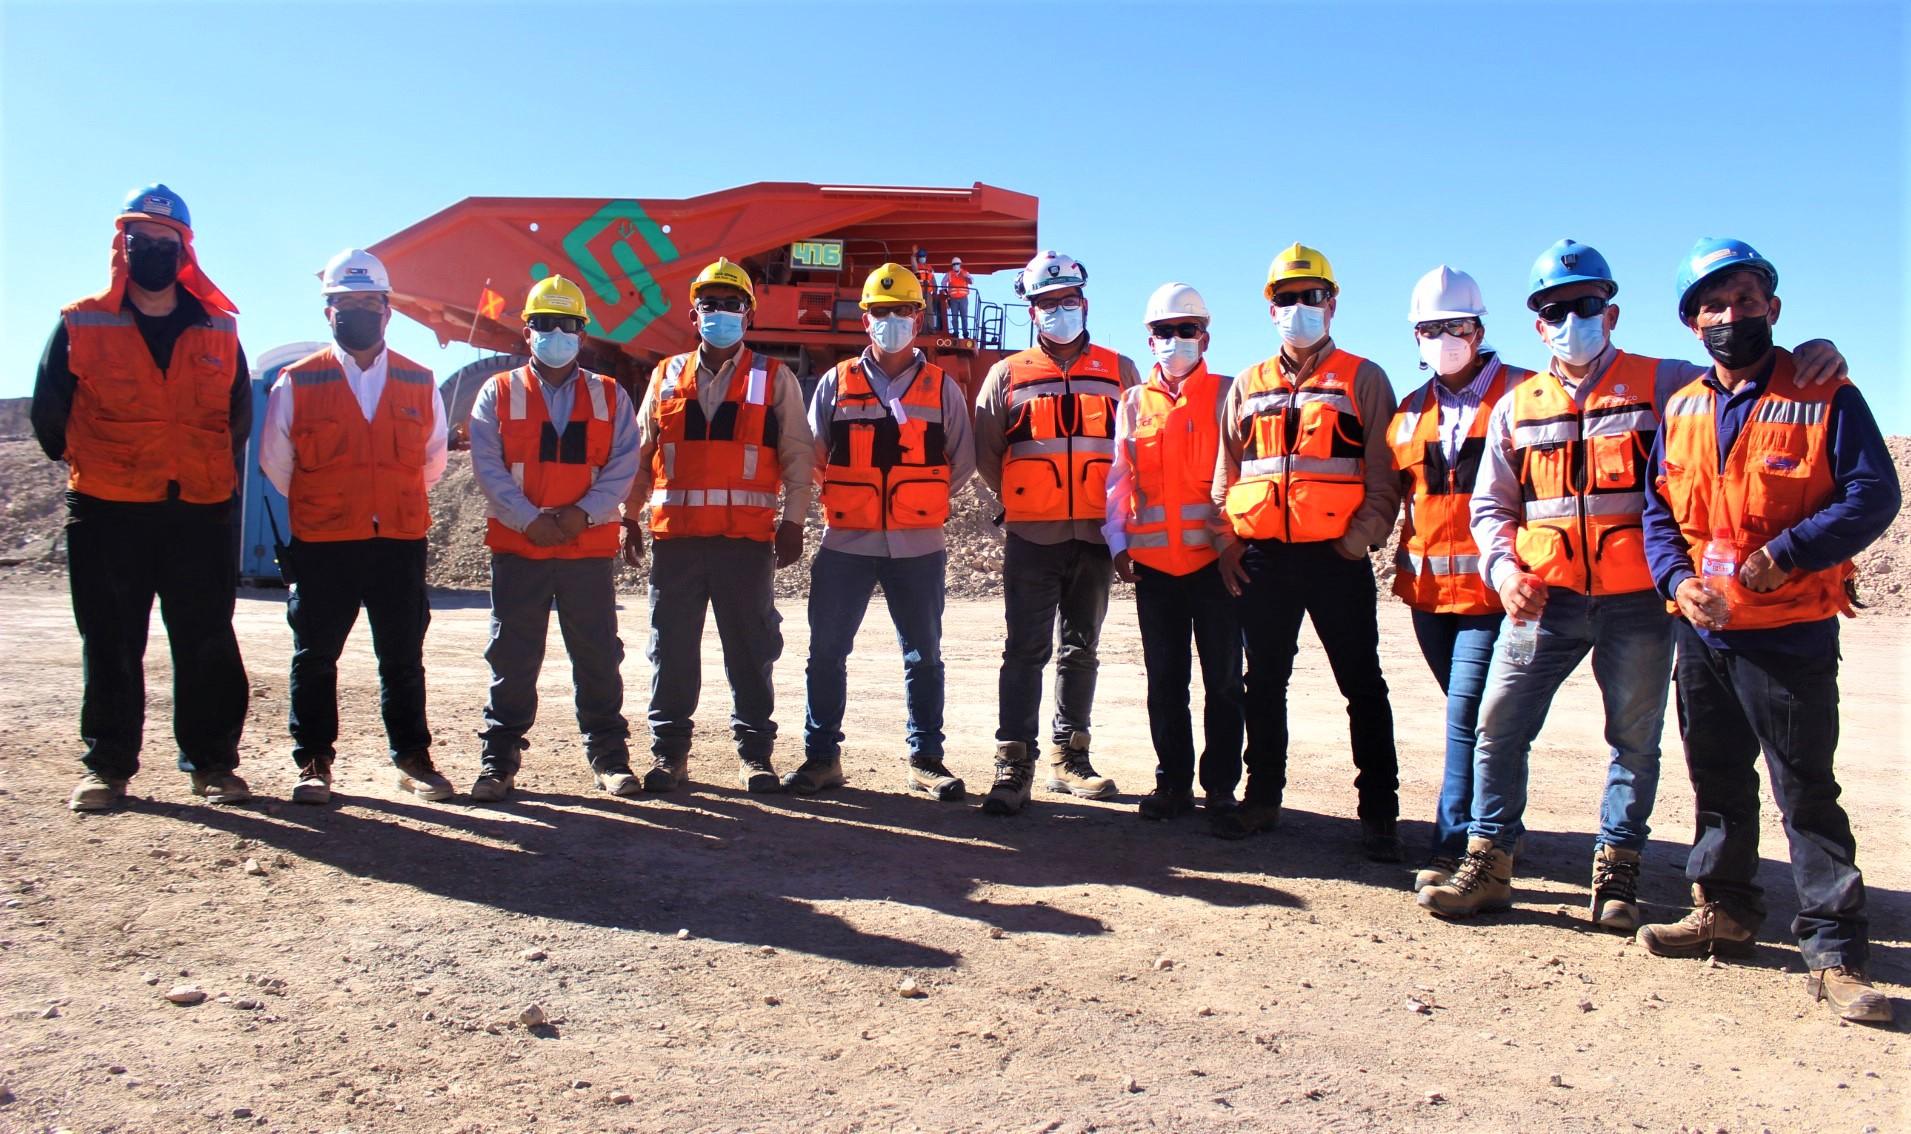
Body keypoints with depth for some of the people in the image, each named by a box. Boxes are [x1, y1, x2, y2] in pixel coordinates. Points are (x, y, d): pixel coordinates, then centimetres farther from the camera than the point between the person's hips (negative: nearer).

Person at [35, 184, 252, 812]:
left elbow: (239, 413, 18)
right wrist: (82, 462, 16)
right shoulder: (80, 325, 4)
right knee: (111, 647, 5)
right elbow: (48, 409, 13)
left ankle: (212, 762, 12)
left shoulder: (219, 331, 7)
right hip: (106, 512, 0)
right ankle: (107, 765, 15)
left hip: (200, 511, 1)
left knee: (208, 646, 2)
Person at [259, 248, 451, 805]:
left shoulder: (419, 384, 6)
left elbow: (432, 462, 17)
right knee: (315, 658, 6)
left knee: (404, 659, 9)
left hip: (400, 543, 1)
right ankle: (313, 763, 18)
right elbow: (275, 463, 10)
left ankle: (413, 758, 20)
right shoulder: (296, 383, 1)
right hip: (321, 547, -1)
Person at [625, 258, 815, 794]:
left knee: (750, 648, 3)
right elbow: (640, 454, 16)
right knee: (671, 646, 6)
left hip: (746, 535, -2)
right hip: (675, 534, 2)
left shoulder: (774, 379, 6)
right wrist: (630, 517, 11)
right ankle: (668, 750, 16)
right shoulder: (665, 377, 14)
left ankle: (755, 751, 14)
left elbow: (798, 455, 4)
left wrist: (792, 520, -4)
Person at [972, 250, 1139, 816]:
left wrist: (1117, 506, 3)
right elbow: (985, 452, 9)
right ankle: (1014, 765, -2)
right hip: (1032, 537, -2)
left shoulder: (1119, 372, 9)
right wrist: (1019, 501, 3)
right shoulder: (1008, 375, 7)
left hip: (1096, 536, 2)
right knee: (1027, 651, -4)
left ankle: (1069, 758, 19)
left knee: (1080, 649, 10)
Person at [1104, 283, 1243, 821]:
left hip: (1214, 557, -2)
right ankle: (1172, 783, 18)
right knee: (1165, 679, 8)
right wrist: (1118, 543, 2)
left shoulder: (1226, 394, 3)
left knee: (1223, 677, 4)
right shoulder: (1134, 402, 12)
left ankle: (1220, 785, 14)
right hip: (1153, 563, 3)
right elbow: (1119, 477, 11)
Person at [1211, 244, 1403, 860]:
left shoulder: (1362, 379, 4)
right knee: (1264, 683, 11)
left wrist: (1358, 540, -12)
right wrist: (1228, 541, 5)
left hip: (1336, 556, -3)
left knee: (1362, 686, 1)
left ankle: (1379, 812, 9)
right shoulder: (1248, 386, 14)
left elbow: (1384, 475, -1)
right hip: (1262, 559, 4)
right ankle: (1263, 796, 24)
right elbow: (1226, 472, 16)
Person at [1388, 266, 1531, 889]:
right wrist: (1405, 557, 12)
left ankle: (1454, 847, -6)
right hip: (1427, 586, 6)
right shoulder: (1412, 410, 14)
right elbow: (1397, 493, 23)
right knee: (1471, 715, 14)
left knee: (1466, 714, -12)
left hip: (1492, 586, -5)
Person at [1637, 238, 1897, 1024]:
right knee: (1717, 779, 15)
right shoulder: (1681, 410, 11)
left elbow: (1873, 496, -9)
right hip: (1702, 631, 5)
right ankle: (1724, 912, 29)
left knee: (1806, 790, -2)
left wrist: (1782, 556, -19)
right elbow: (1658, 509, 11)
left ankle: (1833, 947, 7)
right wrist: (1678, 580, -7)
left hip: (1791, 633, -5)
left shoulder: (1825, 396, -4)